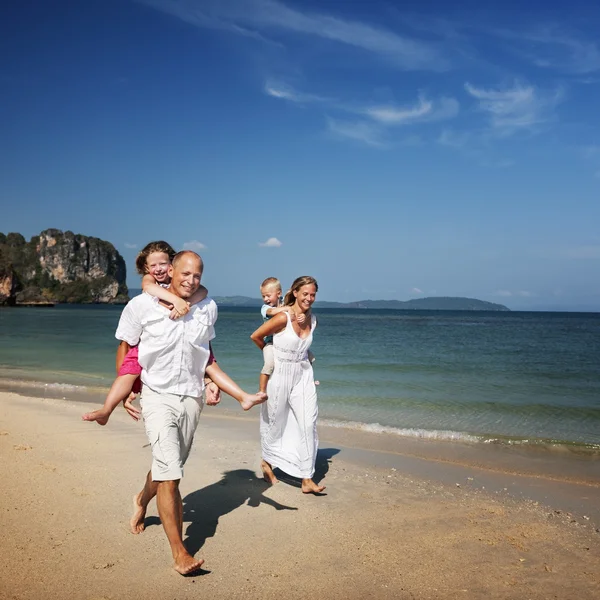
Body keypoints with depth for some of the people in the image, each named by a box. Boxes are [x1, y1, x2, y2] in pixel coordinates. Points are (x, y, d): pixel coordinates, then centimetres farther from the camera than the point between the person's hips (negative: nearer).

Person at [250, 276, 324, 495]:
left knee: (308, 423, -2)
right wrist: (273, 353, 7)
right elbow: (255, 337, -7)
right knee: (275, 422, 12)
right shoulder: (283, 318, -18)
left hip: (303, 375, 5)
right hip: (280, 374, -5)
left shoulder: (312, 319, 1)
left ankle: (307, 479, 4)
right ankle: (267, 460, 39)